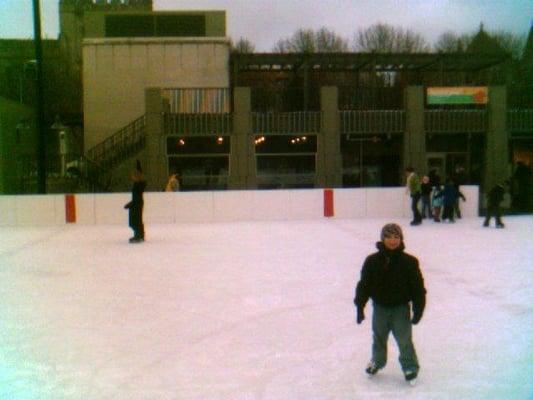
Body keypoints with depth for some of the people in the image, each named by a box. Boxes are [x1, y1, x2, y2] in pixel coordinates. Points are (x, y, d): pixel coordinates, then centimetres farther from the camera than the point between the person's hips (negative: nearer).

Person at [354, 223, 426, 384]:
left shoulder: (409, 262, -12)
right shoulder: (372, 261, -9)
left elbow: (418, 287, -6)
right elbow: (364, 284, -3)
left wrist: (418, 309, -7)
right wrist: (360, 306, -3)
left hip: (401, 308, -2)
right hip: (380, 307, 2)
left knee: (404, 339, 3)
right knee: (379, 338, 19)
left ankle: (410, 365, 25)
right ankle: (377, 360, 43)